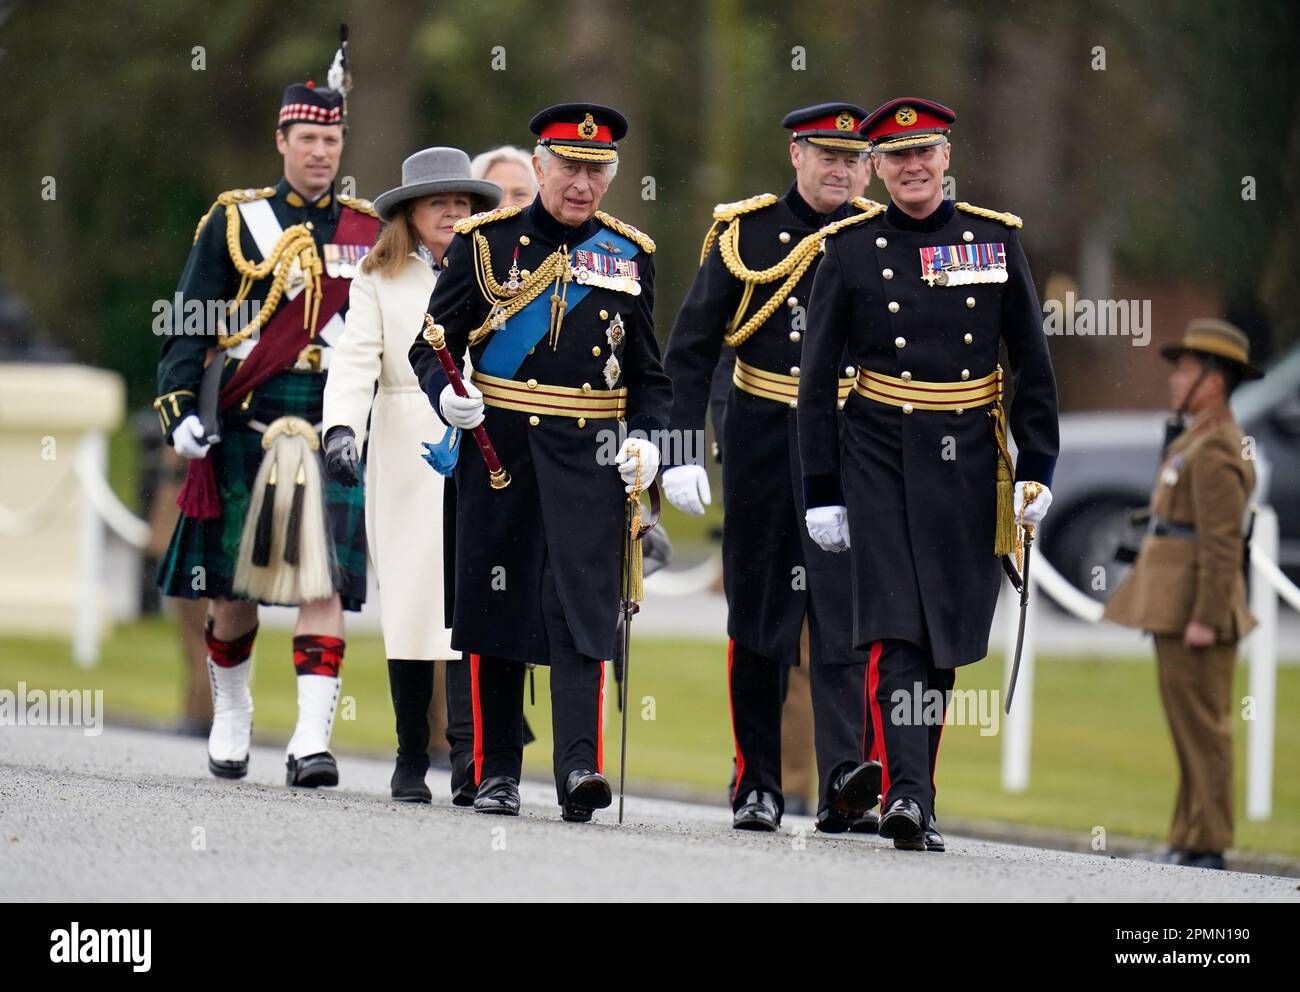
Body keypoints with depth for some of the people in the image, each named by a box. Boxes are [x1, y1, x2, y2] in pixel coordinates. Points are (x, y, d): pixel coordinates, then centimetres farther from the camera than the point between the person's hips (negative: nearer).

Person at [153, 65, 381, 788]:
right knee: (234, 586, 8)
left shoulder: (368, 230, 10)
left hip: (338, 426, 0)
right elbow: (190, 325, 3)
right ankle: (231, 715, 31)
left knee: (323, 584, -12)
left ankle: (313, 741, -17)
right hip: (246, 425, 0)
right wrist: (180, 407, -9)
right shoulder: (235, 221, 6)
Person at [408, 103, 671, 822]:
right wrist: (446, 394, -16)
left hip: (590, 453, 0)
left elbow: (648, 373, 16)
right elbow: (432, 343, 5)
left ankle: (579, 767, -19)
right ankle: (496, 774, 14)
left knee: (583, 605, -11)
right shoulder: (484, 241, 3)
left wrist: (646, 438, -1)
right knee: (495, 603, 4)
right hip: (498, 445, 0)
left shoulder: (630, 255, 10)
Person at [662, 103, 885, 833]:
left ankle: (845, 777, -22)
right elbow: (691, 347, 1)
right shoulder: (745, 232, 0)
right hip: (762, 440, 0)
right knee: (758, 615, 7)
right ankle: (757, 786, 16)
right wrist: (682, 447, -6)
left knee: (845, 609, -13)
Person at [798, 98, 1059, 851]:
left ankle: (917, 794, 17)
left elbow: (1034, 364, 8)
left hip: (969, 461, 2)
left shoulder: (996, 239, 5)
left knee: (945, 638, 6)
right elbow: (818, 379, 4)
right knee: (898, 630, -14)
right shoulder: (850, 251, 1)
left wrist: (1038, 468, 0)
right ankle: (909, 794, -22)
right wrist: (822, 492, -1)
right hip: (881, 459, -2)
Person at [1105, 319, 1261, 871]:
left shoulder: (1216, 452, -15)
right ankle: (1189, 841, 13)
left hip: (1195, 613, -11)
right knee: (1191, 726, 11)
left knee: (1201, 727, -9)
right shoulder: (1197, 443, 18)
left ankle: (1206, 847, -9)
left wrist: (1205, 619, -23)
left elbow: (1224, 543, -20)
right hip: (1180, 613, 11)